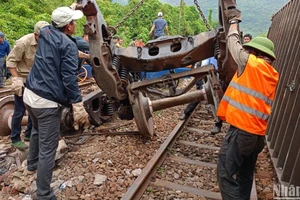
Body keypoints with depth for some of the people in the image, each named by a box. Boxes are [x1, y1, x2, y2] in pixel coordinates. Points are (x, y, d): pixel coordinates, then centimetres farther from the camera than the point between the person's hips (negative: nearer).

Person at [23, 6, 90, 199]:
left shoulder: (45, 32, 10)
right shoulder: (68, 45, -14)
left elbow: (53, 25, 36)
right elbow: (69, 79, -22)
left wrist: (71, 9, 42)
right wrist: (78, 106, -23)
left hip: (30, 94, 9)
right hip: (47, 101, -9)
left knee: (37, 131, 32)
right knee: (47, 149, -1)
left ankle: (33, 164, 54)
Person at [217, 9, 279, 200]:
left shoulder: (252, 63, -8)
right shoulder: (273, 75, 13)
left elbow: (234, 43, 5)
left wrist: (234, 21, 23)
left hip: (241, 130, -9)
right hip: (258, 133, 9)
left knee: (226, 174, -2)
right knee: (245, 175, 19)